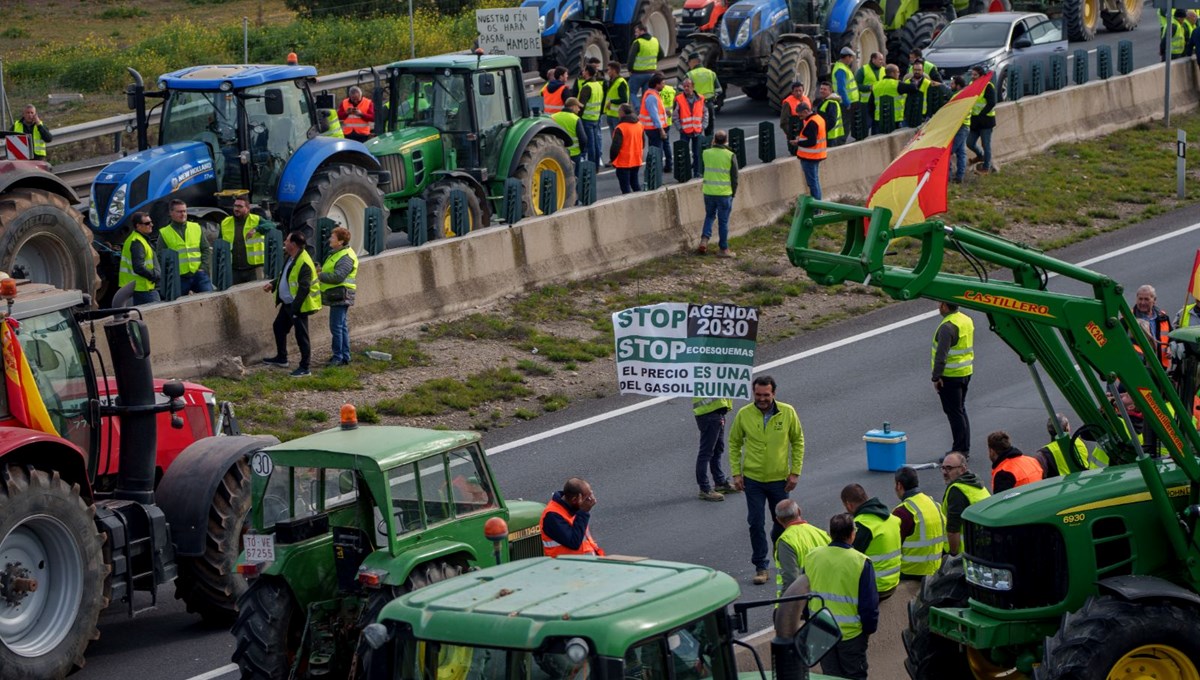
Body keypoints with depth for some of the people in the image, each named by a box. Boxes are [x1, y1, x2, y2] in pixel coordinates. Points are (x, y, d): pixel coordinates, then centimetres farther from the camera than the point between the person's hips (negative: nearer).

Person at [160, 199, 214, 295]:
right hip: (179, 278, -1)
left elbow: (206, 249, 13)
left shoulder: (196, 228, 12)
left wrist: (204, 268, 0)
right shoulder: (164, 233, 6)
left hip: (199, 274, 1)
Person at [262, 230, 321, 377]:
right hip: (287, 303, 11)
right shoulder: (291, 258, 7)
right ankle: (281, 358, 38)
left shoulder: (304, 263, -25)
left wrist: (295, 308, -26)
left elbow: (304, 288, -26)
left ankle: (304, 368, 5)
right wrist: (273, 284, 9)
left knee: (301, 335, -3)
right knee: (278, 327, 22)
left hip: (299, 306, -11)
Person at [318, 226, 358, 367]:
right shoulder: (336, 253, 17)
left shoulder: (346, 257, -17)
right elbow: (331, 272, 24)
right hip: (337, 297, 11)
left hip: (340, 296, -11)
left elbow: (337, 277, -26)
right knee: (342, 327, 14)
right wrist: (320, 270, 6)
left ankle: (338, 358, -6)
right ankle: (345, 357, 20)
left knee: (336, 327, -9)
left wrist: (320, 276, -17)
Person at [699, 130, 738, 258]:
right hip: (724, 193, -3)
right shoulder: (730, 156, -10)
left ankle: (704, 240, 4)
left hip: (708, 192, 3)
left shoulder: (706, 153, -2)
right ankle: (723, 249, 10)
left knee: (709, 216, 22)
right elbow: (734, 177, -5)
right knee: (723, 221, 5)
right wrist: (733, 193, 8)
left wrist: (713, 145, 17)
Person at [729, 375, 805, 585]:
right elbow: (734, 444, 3)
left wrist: (795, 472, -2)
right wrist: (736, 473, -3)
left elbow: (798, 441, 2)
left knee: (782, 521, 12)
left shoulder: (787, 413, -8)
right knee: (756, 523, -1)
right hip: (753, 479, -1)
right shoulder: (744, 415, -8)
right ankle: (760, 566, 10)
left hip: (779, 479, 1)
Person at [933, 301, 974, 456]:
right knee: (961, 411, 18)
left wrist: (936, 377, -21)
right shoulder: (967, 320, 9)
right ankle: (965, 449, 23)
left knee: (954, 413, -4)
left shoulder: (947, 326, -21)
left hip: (950, 376, -9)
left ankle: (959, 450, -1)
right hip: (966, 373, 9)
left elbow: (941, 355, -25)